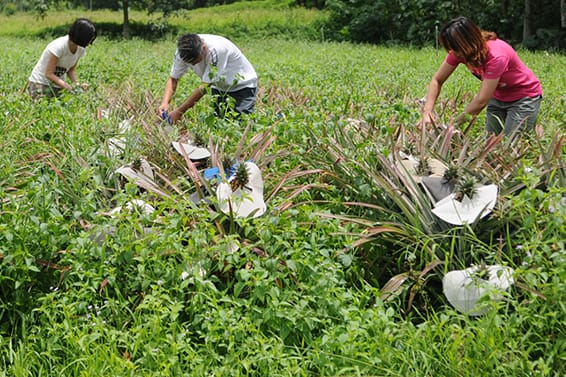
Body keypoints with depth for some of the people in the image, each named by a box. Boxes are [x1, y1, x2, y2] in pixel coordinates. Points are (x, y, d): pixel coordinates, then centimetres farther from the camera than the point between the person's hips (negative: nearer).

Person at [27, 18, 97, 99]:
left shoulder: (81, 49, -6)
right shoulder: (59, 47, -26)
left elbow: (71, 70, 4)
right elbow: (49, 74, -24)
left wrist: (76, 84, -16)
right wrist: (69, 87, -33)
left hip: (58, 85, 6)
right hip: (40, 83, -6)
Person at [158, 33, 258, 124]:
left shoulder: (215, 50, -38)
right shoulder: (183, 51, -20)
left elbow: (205, 87, -34)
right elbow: (173, 79, -9)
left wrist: (179, 111, -32)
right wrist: (165, 103, -28)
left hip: (243, 85, -5)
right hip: (219, 87, 5)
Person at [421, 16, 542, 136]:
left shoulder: (496, 56, -36)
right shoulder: (458, 51, -18)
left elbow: (481, 101, -33)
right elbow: (437, 80, -10)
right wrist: (427, 111, -25)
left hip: (524, 96, -6)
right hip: (498, 96, 6)